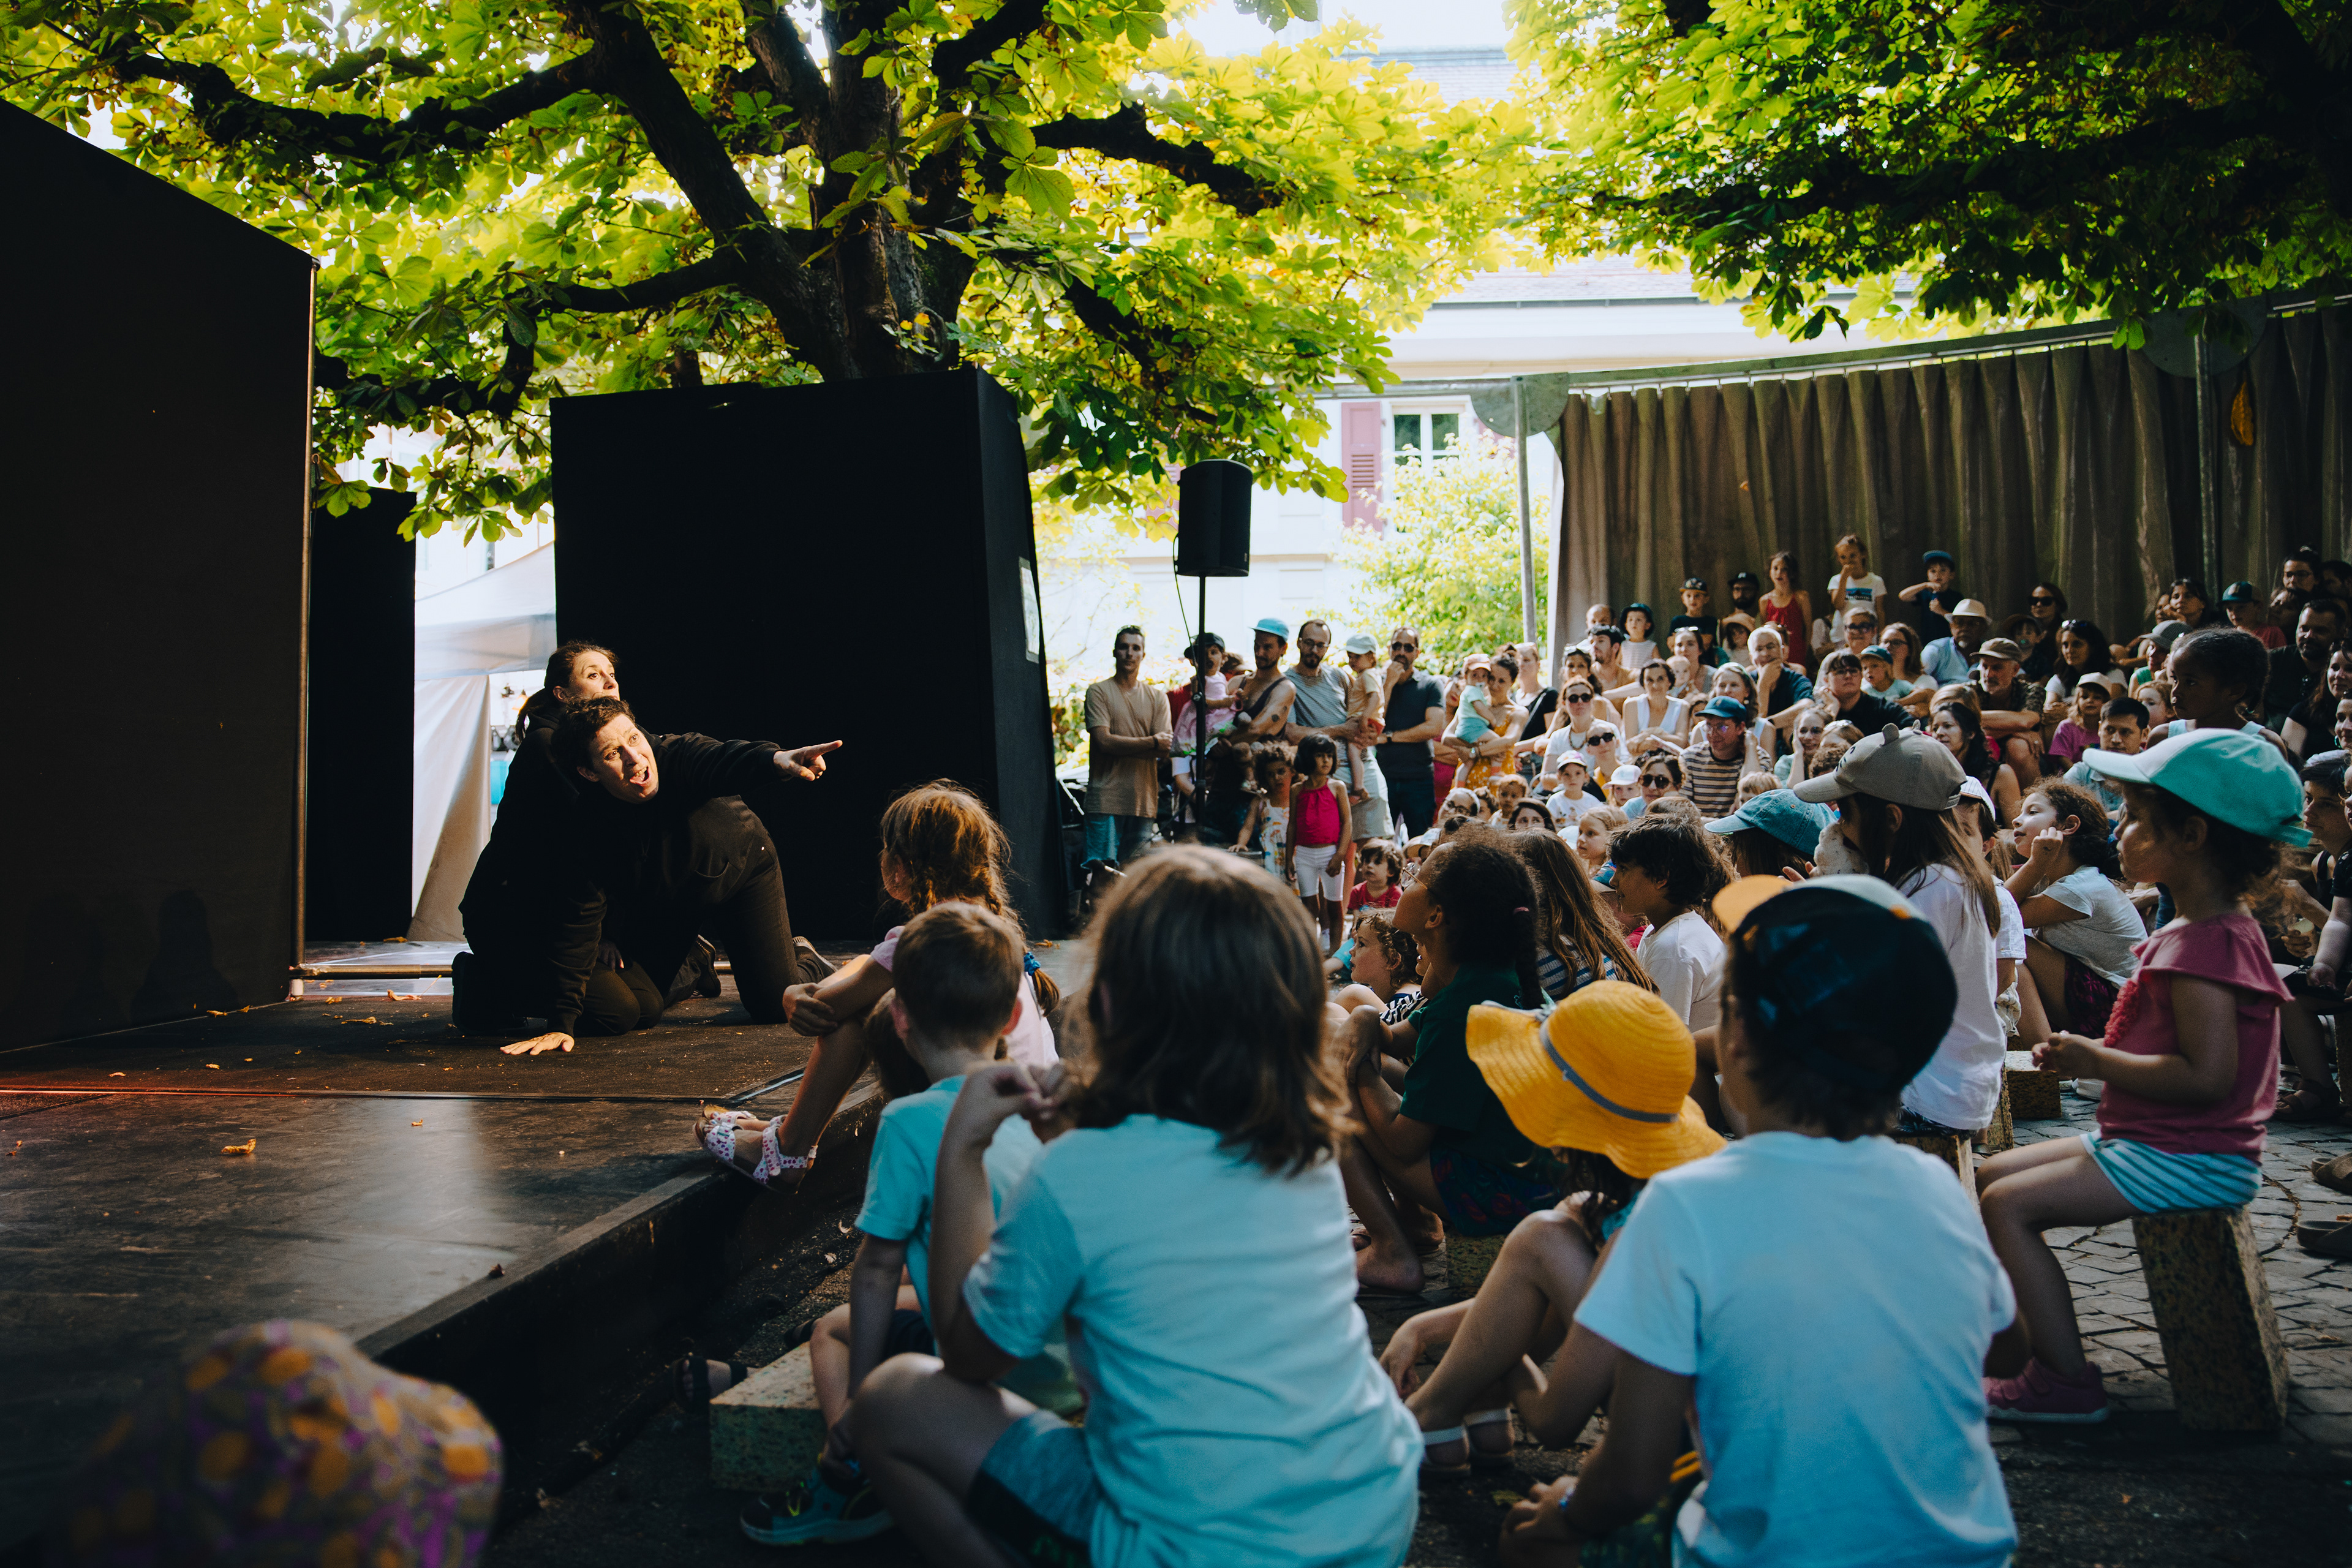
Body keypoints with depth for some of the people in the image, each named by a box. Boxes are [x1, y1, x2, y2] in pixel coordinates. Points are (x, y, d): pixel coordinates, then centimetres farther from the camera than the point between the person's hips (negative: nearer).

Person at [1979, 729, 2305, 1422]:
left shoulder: (2206, 943, -23)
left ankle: (2066, 1382, -9)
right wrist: (2097, 1053, 6)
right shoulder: (2212, 926, 12)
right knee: (1994, 1174, 12)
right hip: (2151, 1141, 11)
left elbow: (2207, 1077, -30)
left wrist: (2096, 1061, -19)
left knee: (2008, 1204, -16)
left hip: (2186, 1158, -11)